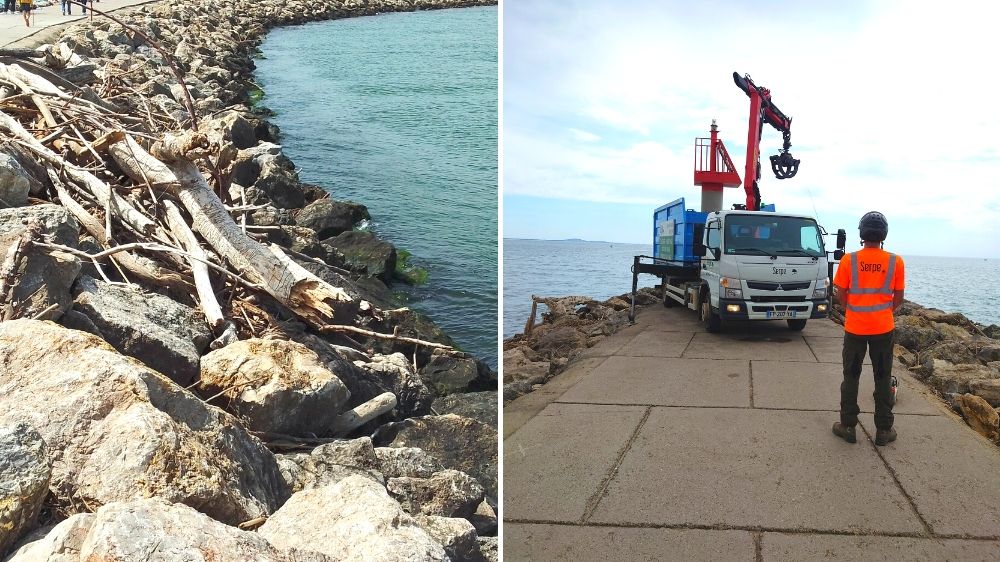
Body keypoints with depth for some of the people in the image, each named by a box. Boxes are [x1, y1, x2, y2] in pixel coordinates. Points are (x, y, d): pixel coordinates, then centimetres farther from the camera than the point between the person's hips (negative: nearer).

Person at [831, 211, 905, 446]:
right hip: (883, 328, 1)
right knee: (883, 378, 11)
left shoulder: (849, 260, -9)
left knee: (851, 377, 10)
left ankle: (848, 426, 14)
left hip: (854, 327, 0)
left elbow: (841, 294, -3)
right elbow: (898, 298, 1)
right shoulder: (895, 262, -7)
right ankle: (883, 430, 16)